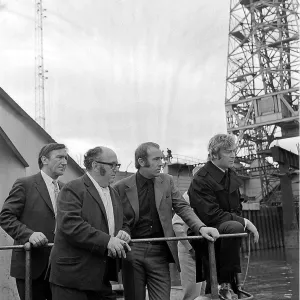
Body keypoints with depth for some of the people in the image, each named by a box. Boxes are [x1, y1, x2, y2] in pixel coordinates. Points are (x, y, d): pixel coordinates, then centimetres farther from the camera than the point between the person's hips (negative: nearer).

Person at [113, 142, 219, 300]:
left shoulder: (167, 181, 6)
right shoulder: (121, 187, -3)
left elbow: (182, 207, 1)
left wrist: (201, 227, -15)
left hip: (159, 252, 2)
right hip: (131, 252, -2)